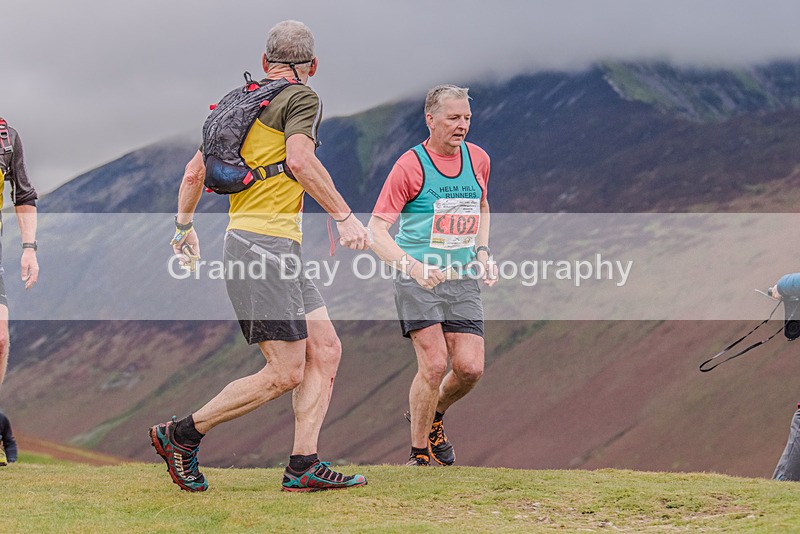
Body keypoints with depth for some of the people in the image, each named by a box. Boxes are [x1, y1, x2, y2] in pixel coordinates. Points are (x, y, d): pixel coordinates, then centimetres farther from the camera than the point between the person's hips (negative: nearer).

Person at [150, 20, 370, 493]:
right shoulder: (302, 98, -4)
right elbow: (300, 160, -23)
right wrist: (345, 215, -19)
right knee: (285, 373, -7)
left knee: (325, 350, 5)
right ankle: (183, 434, 2)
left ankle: (304, 466, 0)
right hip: (262, 244, -9)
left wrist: (185, 226, 37)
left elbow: (195, 172, 23)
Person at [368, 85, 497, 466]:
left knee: (470, 367, -6)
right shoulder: (410, 165, -10)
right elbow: (376, 231, -13)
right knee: (435, 364, -16)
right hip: (418, 280, -5)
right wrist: (414, 266, -28)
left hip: (463, 280, 5)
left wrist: (482, 252, 10)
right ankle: (419, 453, 2)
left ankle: (433, 416, 26)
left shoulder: (478, 159, 7)